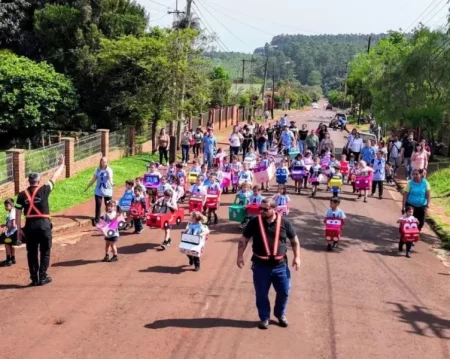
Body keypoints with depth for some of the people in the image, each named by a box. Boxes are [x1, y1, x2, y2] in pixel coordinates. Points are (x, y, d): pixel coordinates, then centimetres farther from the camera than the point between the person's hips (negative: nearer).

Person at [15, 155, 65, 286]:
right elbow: (54, 178, 9)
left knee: (31, 253, 12)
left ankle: (34, 278, 14)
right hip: (44, 224, -2)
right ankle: (42, 277, 9)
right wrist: (61, 165, 23)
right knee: (45, 252, 10)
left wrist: (19, 229, 8)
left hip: (30, 226, 2)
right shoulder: (44, 190, -4)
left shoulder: (22, 195, 2)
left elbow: (18, 214, 1)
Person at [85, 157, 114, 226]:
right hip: (98, 191, 2)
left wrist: (111, 183, -49)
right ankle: (96, 220, 9)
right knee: (98, 205, 0)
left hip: (107, 191, -2)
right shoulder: (97, 170, 2)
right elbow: (93, 179, 12)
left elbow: (110, 178, -27)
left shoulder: (109, 170, -8)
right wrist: (87, 187, 18)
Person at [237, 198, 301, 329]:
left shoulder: (284, 222, -5)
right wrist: (240, 256, -3)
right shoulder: (254, 222, -5)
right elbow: (244, 239, 3)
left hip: (280, 265, 1)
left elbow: (294, 240, 6)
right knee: (261, 294, 8)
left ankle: (280, 314, 36)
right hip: (260, 265, -1)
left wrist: (297, 257, 0)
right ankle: (264, 318, 28)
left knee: (284, 292, 11)